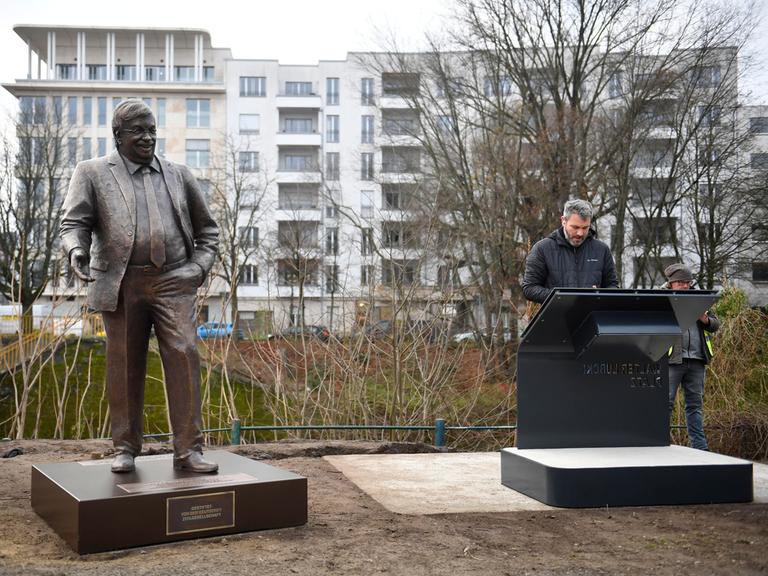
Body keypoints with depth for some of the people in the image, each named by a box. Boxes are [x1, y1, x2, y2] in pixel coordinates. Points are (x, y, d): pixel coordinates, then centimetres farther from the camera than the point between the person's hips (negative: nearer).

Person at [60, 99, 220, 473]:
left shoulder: (178, 175, 16)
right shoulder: (93, 173, 9)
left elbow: (207, 228, 22)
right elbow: (74, 222, 0)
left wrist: (201, 266, 6)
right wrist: (77, 250, -21)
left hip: (173, 282, 1)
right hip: (121, 284, -1)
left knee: (183, 356, -10)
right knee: (124, 367, 4)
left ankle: (188, 450, -5)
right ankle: (125, 449, 16)